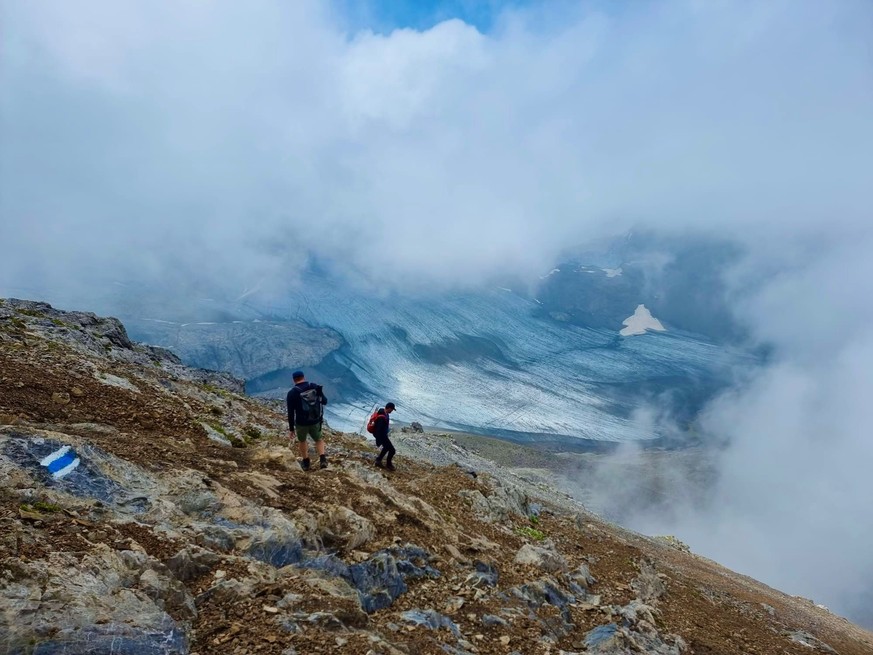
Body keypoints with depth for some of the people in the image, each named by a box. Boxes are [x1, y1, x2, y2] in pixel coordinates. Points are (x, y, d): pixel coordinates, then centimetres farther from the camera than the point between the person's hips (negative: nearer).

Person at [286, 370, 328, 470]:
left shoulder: (292, 393, -12)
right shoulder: (315, 387, -4)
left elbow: (291, 413, -11)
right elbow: (324, 401, 7)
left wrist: (291, 429, -3)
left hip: (301, 423, -2)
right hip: (315, 421, 2)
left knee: (302, 440, 25)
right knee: (318, 440, 24)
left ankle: (306, 463, 34)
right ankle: (323, 459, 3)